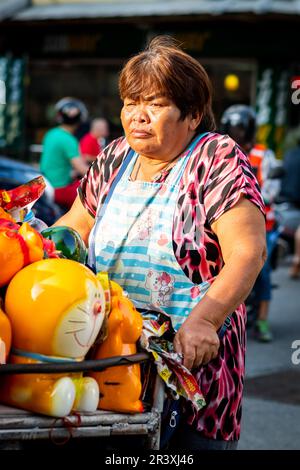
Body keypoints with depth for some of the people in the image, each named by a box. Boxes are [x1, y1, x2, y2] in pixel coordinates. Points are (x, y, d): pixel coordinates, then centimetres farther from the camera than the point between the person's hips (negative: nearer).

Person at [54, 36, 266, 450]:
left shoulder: (216, 159, -7)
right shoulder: (116, 158, 11)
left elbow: (248, 252, -17)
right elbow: (72, 228, 20)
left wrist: (203, 320, -30)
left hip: (195, 355, -4)